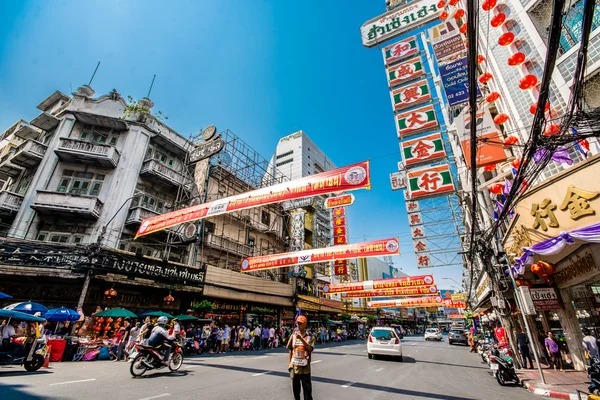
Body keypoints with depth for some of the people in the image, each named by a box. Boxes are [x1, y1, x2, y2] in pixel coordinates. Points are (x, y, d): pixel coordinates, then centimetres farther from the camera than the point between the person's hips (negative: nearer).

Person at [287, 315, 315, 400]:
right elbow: (290, 350, 8)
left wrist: (301, 339, -32)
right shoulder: (293, 335, 1)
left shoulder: (310, 337, -7)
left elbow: (310, 348, -23)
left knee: (307, 388, 5)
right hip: (295, 366, 3)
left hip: (305, 367, -3)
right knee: (295, 388, 15)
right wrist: (290, 363, 7)